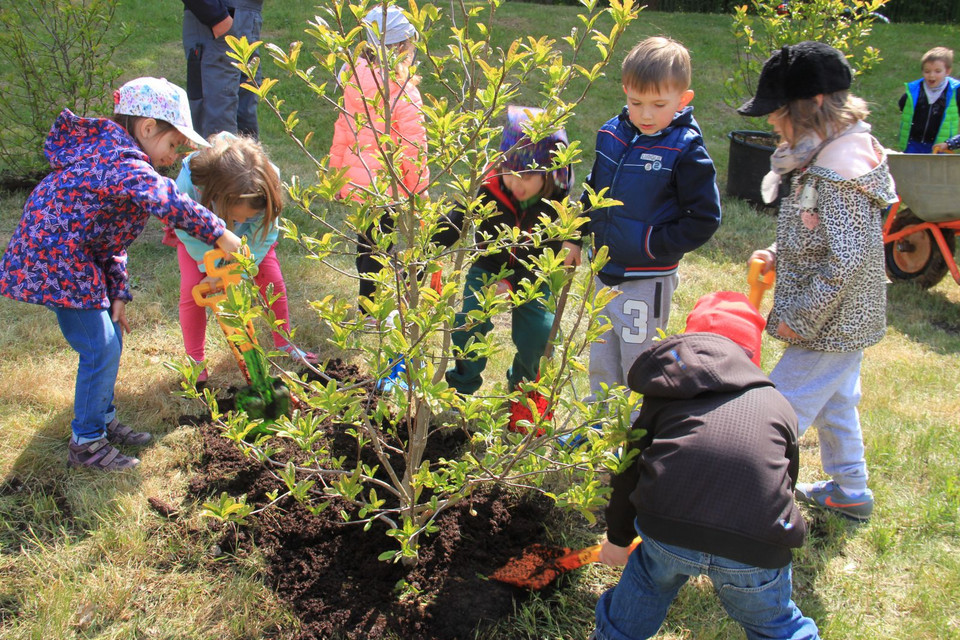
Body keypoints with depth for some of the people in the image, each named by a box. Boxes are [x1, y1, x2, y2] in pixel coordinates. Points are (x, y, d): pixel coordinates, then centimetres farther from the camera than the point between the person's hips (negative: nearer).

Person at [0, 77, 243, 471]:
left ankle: (104, 421, 34)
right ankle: (86, 444, 10)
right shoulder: (121, 162, -21)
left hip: (71, 257, 10)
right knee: (101, 349, -4)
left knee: (110, 340, 18)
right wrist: (218, 234, -31)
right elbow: (168, 202, -40)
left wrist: (117, 296, 10)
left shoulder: (109, 153, 13)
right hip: (57, 261, -10)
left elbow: (112, 237, 14)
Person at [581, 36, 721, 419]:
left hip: (648, 282, -6)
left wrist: (654, 245, -17)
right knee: (601, 361, 21)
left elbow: (705, 218, -13)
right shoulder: (612, 134, 1)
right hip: (606, 272, 6)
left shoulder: (685, 150, -17)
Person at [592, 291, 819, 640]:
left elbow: (631, 467, 26)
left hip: (668, 528, 0)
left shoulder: (665, 395, 22)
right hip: (756, 546, 0)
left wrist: (618, 536, 40)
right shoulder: (776, 403, 23)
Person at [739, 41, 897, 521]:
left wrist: (798, 315, -21)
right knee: (836, 403, 24)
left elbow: (846, 260, -29)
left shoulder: (836, 176, -27)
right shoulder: (830, 156, 5)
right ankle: (851, 491, 41)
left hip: (830, 325, -10)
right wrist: (779, 257, 3)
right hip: (849, 319, 10)